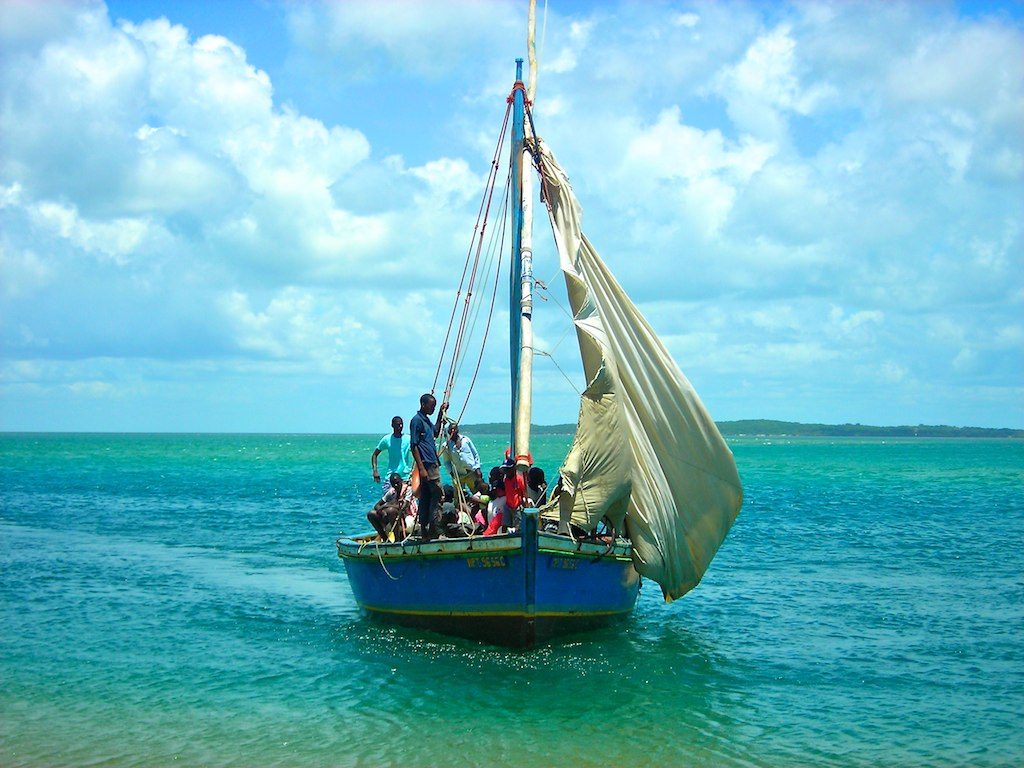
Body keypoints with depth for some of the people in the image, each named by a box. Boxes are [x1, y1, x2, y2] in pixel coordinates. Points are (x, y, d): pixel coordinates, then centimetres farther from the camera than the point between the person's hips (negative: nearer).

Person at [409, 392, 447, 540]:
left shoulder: (426, 420, 17)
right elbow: (414, 445, -15)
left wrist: (441, 414, 27)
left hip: (433, 463, 9)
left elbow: (435, 433, 36)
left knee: (425, 497, 9)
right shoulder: (417, 420, -11)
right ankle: (432, 530, -10)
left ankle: (424, 530, 11)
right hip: (426, 464, -9)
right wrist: (421, 468, -20)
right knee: (437, 494, -11)